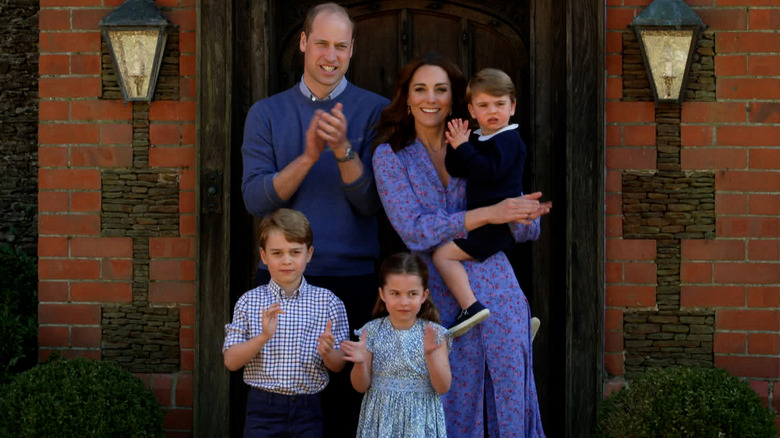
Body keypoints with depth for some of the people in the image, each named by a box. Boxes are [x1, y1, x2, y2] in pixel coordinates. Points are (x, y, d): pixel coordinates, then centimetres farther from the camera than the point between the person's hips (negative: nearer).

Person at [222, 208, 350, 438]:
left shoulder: (327, 302, 1)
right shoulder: (249, 302, 1)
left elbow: (339, 365, 4)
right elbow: (231, 361, -3)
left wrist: (328, 352, -19)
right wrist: (263, 336, -19)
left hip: (308, 410, 1)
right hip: (263, 408, -1)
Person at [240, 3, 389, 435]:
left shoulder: (374, 111, 3)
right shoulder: (266, 114, 8)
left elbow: (372, 204, -4)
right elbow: (255, 199, -4)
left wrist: (344, 151, -21)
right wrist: (307, 157, -17)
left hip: (352, 277, -1)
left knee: (345, 398, 0)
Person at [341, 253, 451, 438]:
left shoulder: (435, 334, -4)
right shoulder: (372, 332, -2)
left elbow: (443, 387, -8)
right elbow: (361, 386, 0)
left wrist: (430, 354, -22)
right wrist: (360, 363, -19)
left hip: (421, 420, -1)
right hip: (381, 419, 1)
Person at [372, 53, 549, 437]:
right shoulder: (391, 156, 3)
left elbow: (528, 230, 10)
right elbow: (414, 231, -11)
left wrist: (525, 215, -15)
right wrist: (489, 214, -19)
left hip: (497, 291, 2)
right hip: (441, 300, -2)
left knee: (510, 406, 3)